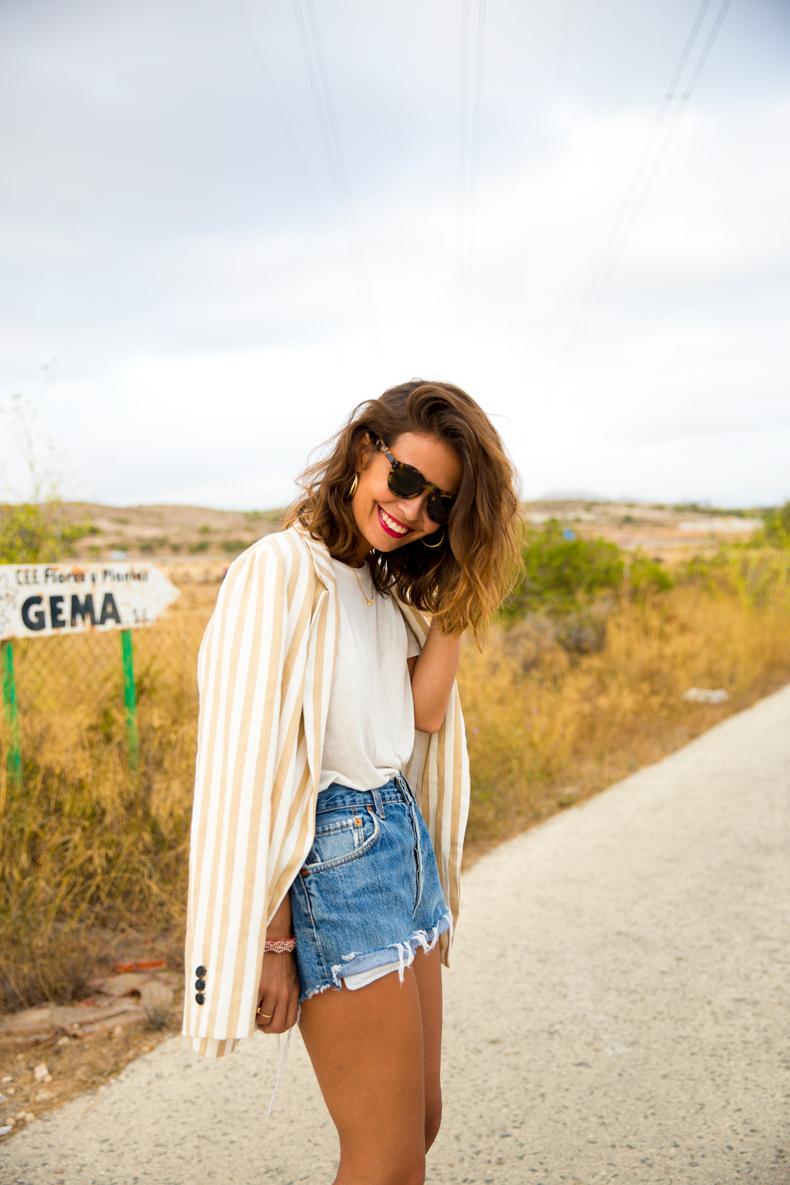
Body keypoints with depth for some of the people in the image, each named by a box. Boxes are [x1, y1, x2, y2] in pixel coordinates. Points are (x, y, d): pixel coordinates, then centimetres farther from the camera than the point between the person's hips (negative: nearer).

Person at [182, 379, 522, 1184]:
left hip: (404, 839, 9)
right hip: (333, 857, -8)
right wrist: (273, 940, -17)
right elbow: (250, 768, -18)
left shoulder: (387, 585, 10)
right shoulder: (281, 571, -16)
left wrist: (457, 589, -3)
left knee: (420, 1120, 19)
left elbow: (426, 709, -1)